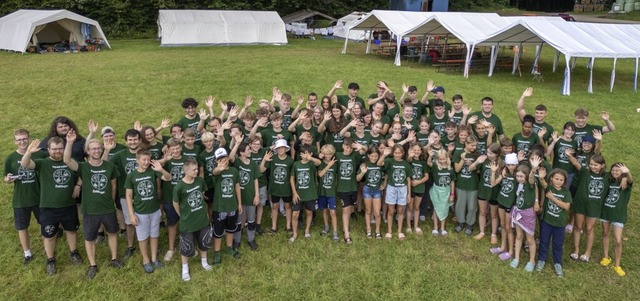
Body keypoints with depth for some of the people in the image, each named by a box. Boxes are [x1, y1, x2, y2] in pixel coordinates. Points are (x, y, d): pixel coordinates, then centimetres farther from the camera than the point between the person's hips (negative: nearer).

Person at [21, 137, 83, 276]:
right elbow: (24, 164, -27)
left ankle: (73, 252, 42)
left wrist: (78, 186, -6)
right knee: (49, 235, 11)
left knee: (71, 230, 20)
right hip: (49, 208, -2)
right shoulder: (43, 163, -9)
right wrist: (29, 152, -46)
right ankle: (50, 260, 30)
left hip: (69, 206, 2)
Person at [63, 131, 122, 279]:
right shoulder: (83, 167, -12)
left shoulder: (110, 166, -5)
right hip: (90, 210, -2)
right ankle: (92, 265, 31)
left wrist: (110, 201, 11)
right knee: (89, 238, 12)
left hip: (108, 208, 2)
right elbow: (67, 160, -32)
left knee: (112, 233, 18)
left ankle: (114, 259, 39)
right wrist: (70, 143, -43)